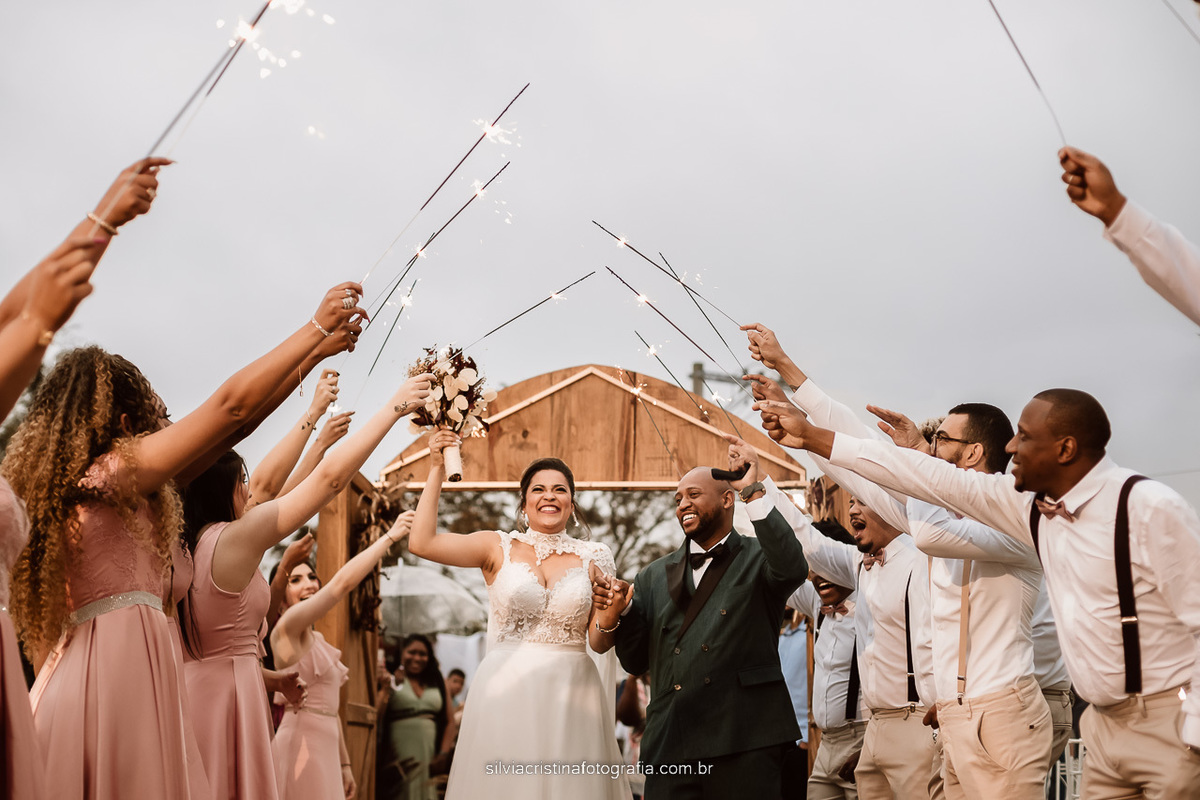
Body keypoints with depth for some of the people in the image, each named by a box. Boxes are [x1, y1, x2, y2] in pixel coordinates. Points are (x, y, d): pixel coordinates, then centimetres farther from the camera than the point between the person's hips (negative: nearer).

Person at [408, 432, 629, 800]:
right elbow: (421, 542, -7)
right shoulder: (499, 547, 5)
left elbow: (599, 641, 7)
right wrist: (436, 470, -4)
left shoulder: (592, 557, 8)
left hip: (571, 695, 1)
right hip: (507, 691, -1)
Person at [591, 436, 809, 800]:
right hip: (668, 748, 3)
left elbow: (793, 569, -18)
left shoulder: (758, 559, 7)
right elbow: (635, 661, 16)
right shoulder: (654, 578, 18)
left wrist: (754, 492, -17)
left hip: (746, 745, -3)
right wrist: (613, 615, -3)